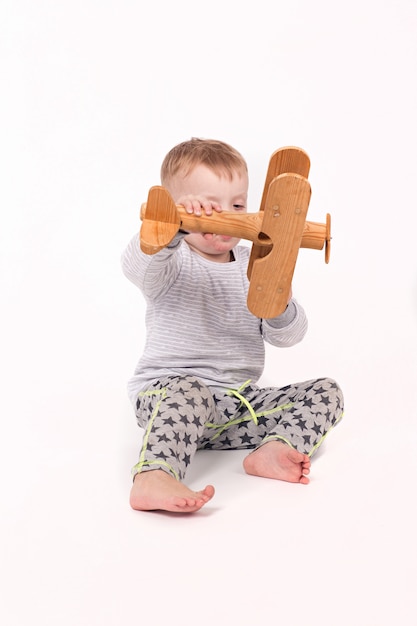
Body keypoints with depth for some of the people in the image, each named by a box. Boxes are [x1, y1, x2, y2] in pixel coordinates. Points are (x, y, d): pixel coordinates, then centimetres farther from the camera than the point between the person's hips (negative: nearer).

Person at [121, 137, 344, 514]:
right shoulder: (172, 262, -2)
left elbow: (288, 336, 4)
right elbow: (137, 267, -29)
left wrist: (280, 307, -19)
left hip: (239, 403, 6)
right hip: (167, 394, -5)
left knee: (326, 392, -4)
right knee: (188, 391, -39)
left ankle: (275, 448, -27)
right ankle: (153, 479, -51)